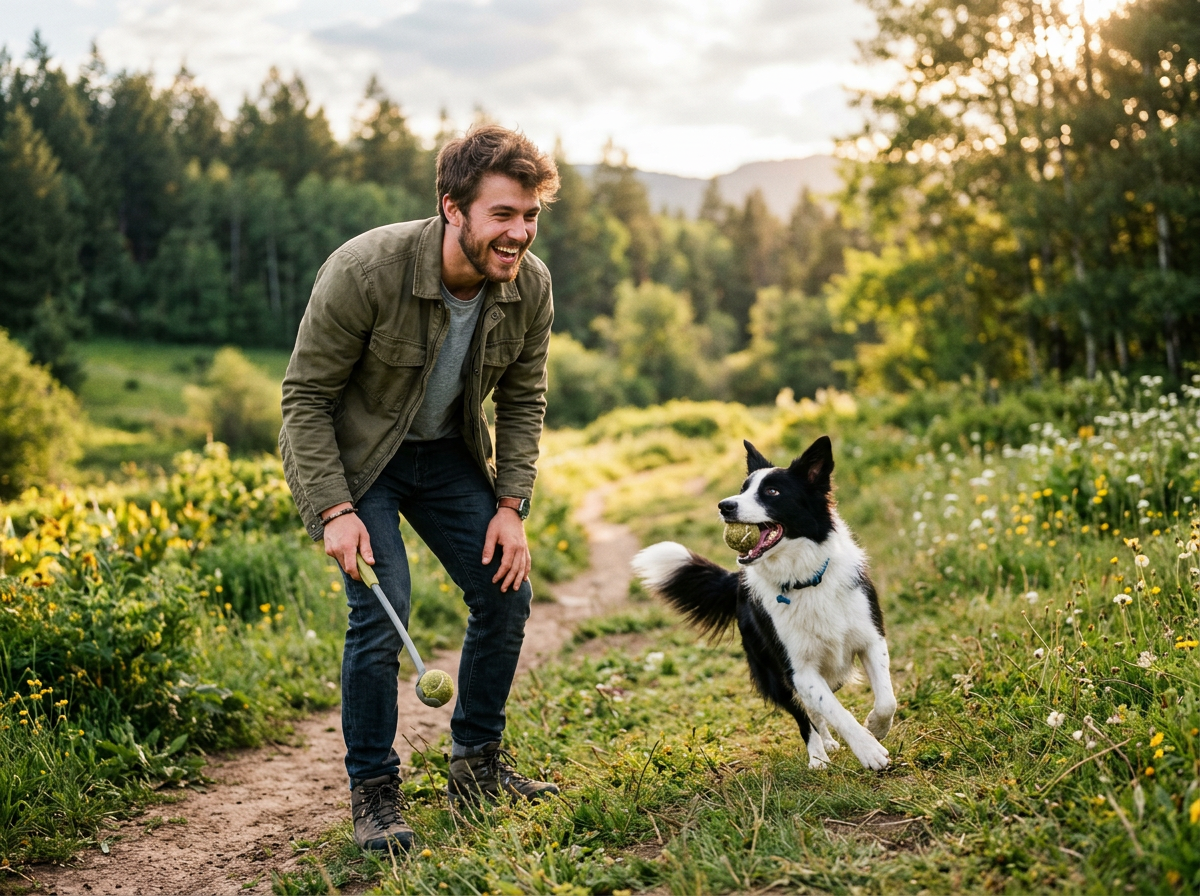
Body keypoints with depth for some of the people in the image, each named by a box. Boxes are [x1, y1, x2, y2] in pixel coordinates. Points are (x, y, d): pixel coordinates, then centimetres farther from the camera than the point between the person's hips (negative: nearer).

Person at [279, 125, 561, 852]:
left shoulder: (531, 286, -15)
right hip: (354, 456, -5)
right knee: (382, 608, -18)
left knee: (506, 592, 2)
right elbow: (306, 397, -21)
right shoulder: (364, 272, -30)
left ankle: (477, 764, 21)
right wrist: (335, 510, -26)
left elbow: (524, 400, 0)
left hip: (447, 452, 5)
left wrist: (512, 505, -7)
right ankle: (373, 792, 2)